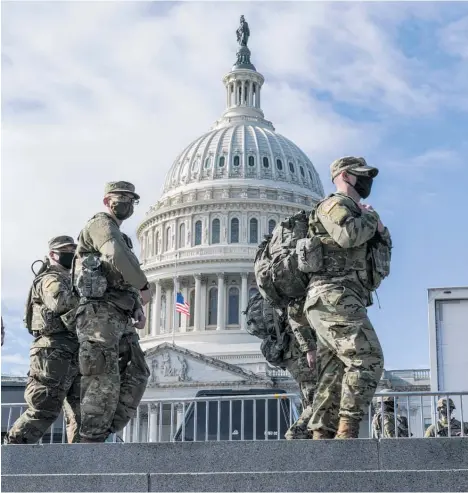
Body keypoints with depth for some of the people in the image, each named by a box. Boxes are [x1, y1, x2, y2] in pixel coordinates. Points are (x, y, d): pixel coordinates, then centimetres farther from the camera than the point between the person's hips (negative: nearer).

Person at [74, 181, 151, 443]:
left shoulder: (118, 235, 30)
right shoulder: (101, 224, 0)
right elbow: (117, 254, -23)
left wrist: (138, 309, 14)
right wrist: (144, 286, -15)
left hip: (120, 318, 10)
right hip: (100, 313, -10)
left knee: (137, 374, 3)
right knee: (105, 381, -13)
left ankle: (102, 434, 1)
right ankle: (91, 441, -12)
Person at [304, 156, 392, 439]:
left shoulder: (358, 215, 30)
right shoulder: (335, 204, 1)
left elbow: (383, 264, 26)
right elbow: (348, 235, -22)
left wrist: (381, 233, 8)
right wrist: (371, 218, -3)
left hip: (340, 302, 10)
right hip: (335, 296, -10)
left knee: (334, 374, 4)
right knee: (367, 359, -17)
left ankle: (321, 438, 1)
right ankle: (347, 432, -21)